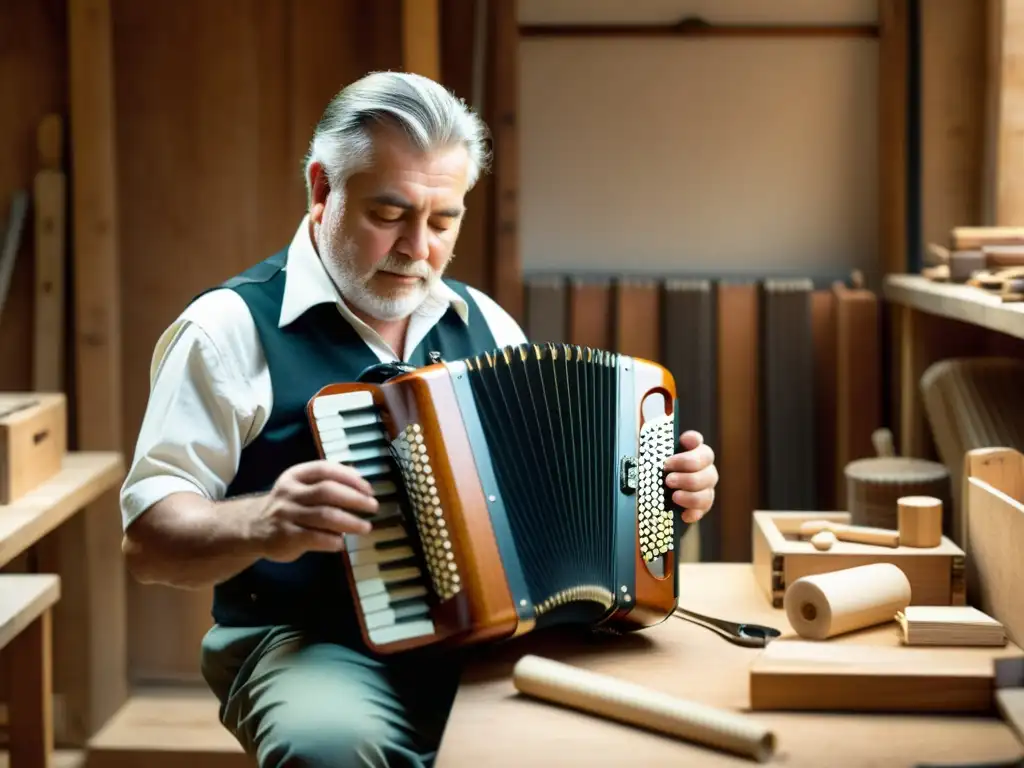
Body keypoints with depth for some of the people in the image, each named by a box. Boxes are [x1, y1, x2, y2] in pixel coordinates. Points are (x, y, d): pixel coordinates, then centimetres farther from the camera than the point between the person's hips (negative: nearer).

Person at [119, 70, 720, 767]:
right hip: (314, 647, -4)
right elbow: (149, 537, -8)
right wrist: (261, 523, -28)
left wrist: (662, 486, 1)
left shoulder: (484, 324, 14)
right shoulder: (233, 326, -4)